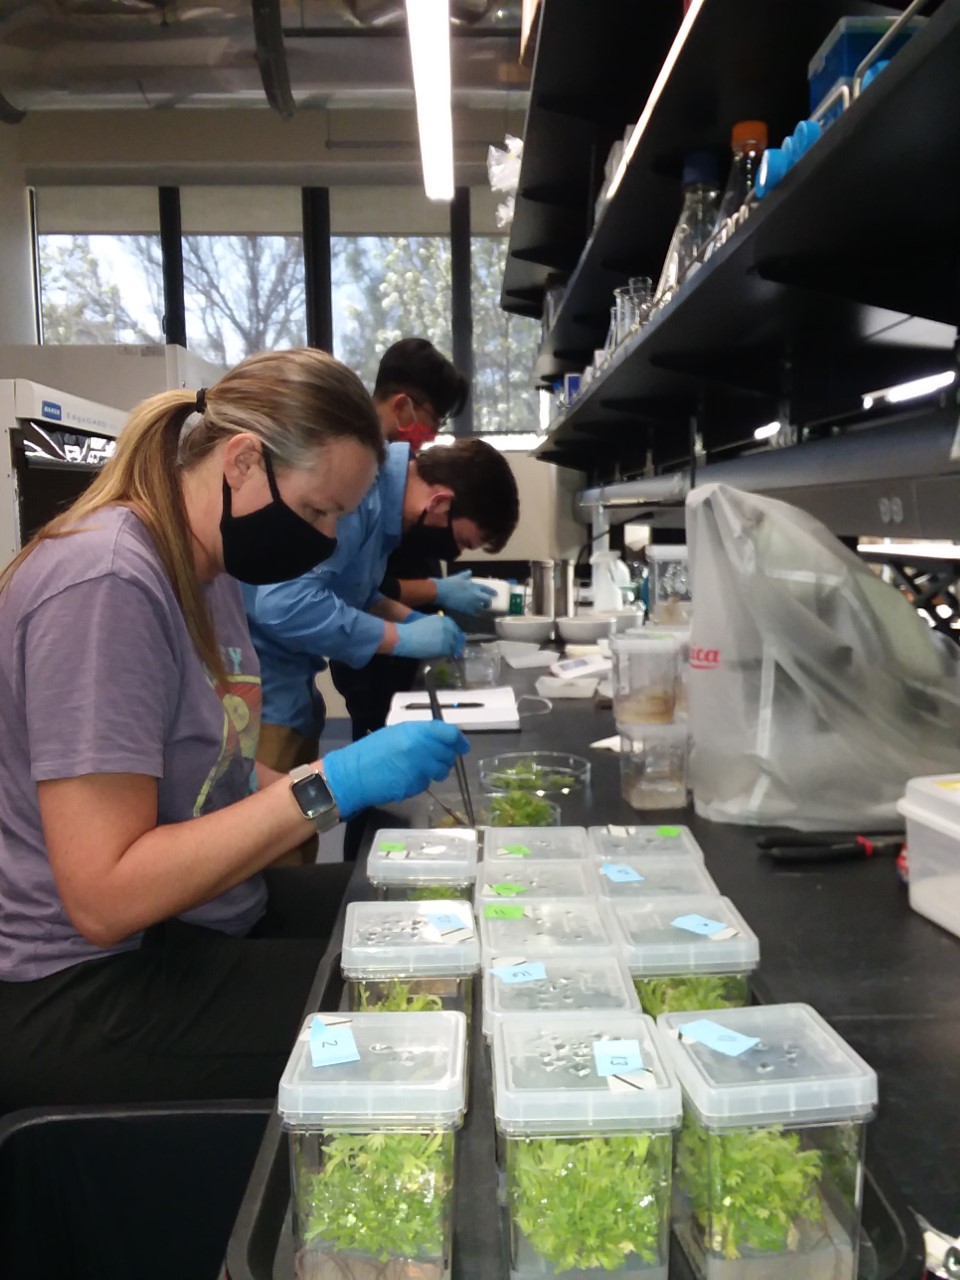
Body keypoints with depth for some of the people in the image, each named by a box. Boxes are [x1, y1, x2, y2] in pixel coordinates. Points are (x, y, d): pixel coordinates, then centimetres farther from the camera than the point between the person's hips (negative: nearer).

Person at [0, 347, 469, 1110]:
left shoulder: (206, 570, 3)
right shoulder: (107, 585, -25)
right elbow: (104, 898, -27)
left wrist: (367, 780, -1)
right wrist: (327, 788, -28)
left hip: (201, 909, 9)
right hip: (84, 987, -9)